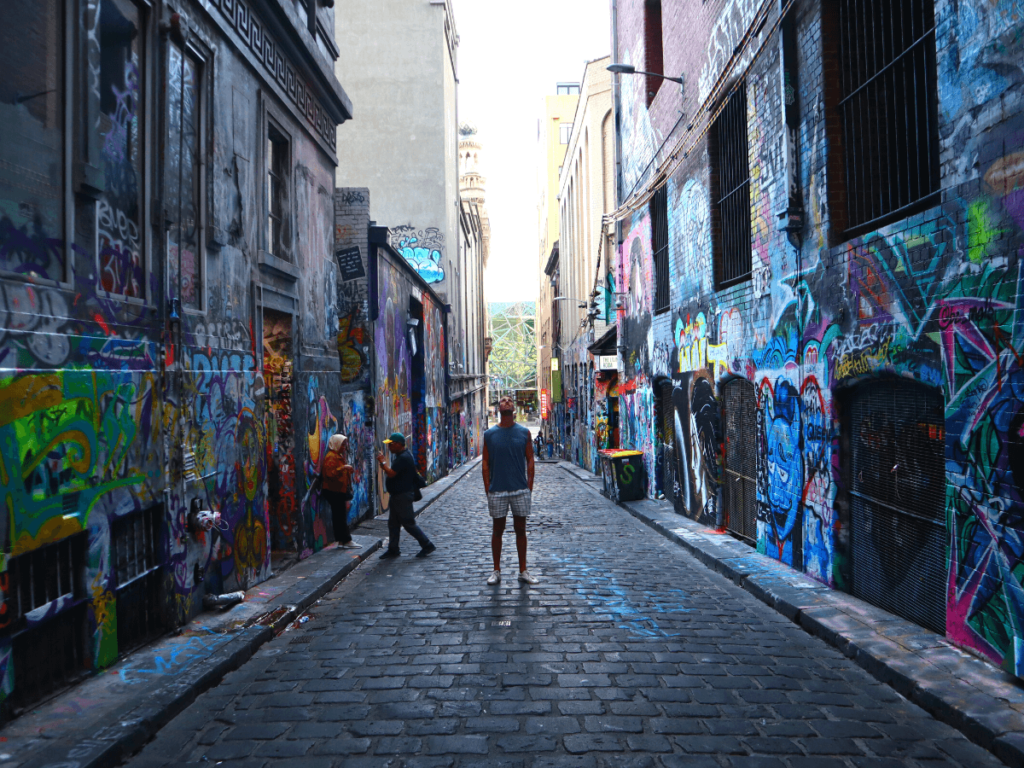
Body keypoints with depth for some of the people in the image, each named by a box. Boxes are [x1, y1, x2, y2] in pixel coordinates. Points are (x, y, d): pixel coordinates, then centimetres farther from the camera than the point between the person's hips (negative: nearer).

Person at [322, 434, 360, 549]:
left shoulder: (339, 456, 21)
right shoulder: (331, 457, -12)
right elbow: (330, 473, -23)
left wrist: (348, 470, 15)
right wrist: (343, 468, -30)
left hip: (340, 490, 10)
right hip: (334, 491, -10)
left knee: (340, 516, 10)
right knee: (341, 516, -8)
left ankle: (342, 539, 13)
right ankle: (346, 540, -7)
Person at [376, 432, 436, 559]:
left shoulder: (403, 458, -22)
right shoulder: (400, 456, 13)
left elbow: (391, 473, -27)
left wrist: (383, 461, -16)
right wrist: (384, 465, 6)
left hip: (403, 495, -11)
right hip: (397, 495, 11)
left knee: (408, 523, -3)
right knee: (393, 523, 12)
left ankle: (427, 545, 7)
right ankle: (393, 550, 19)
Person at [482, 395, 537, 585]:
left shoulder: (524, 432, 2)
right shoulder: (489, 434, 1)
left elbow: (530, 460, 4)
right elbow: (486, 463, 3)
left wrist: (529, 487, -1)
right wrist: (487, 489, -2)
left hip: (521, 490, 1)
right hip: (497, 491, 0)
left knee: (520, 530, 9)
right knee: (497, 530, 8)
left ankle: (523, 571, 19)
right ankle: (496, 571, 19)